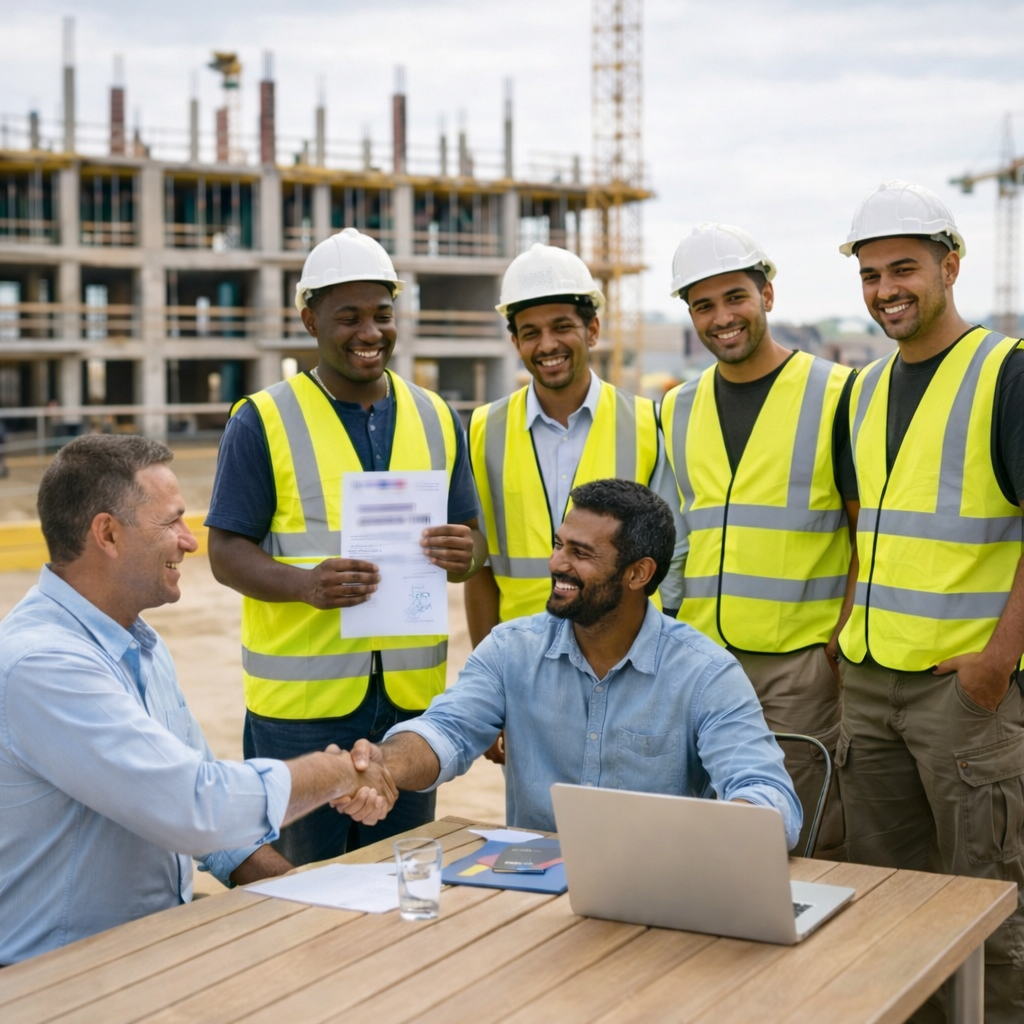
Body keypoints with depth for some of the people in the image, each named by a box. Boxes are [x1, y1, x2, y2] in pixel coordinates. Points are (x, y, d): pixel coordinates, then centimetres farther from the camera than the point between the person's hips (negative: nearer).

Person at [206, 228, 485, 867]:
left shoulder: (436, 419, 11)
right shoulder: (264, 422, -2)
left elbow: (472, 539, 13)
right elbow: (227, 552, -5)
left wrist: (464, 555, -12)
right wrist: (306, 584, -24)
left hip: (412, 692, 4)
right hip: (301, 697, -4)